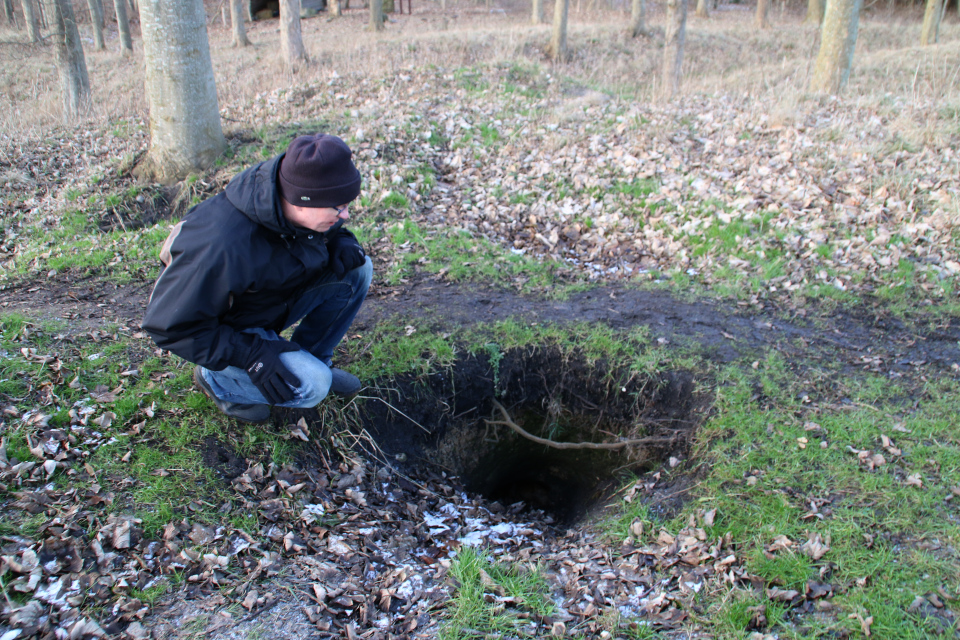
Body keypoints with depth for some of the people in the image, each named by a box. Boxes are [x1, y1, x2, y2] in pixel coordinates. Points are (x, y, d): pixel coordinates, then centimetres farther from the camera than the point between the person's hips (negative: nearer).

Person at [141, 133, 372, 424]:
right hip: (226, 331, -7)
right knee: (311, 385, -27)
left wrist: (341, 243, -16)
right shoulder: (223, 248, -39)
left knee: (356, 269, -11)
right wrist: (251, 354, -32)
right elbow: (169, 325, -29)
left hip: (276, 300, 7)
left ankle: (314, 357, 6)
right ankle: (215, 379, 0)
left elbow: (326, 232, 9)